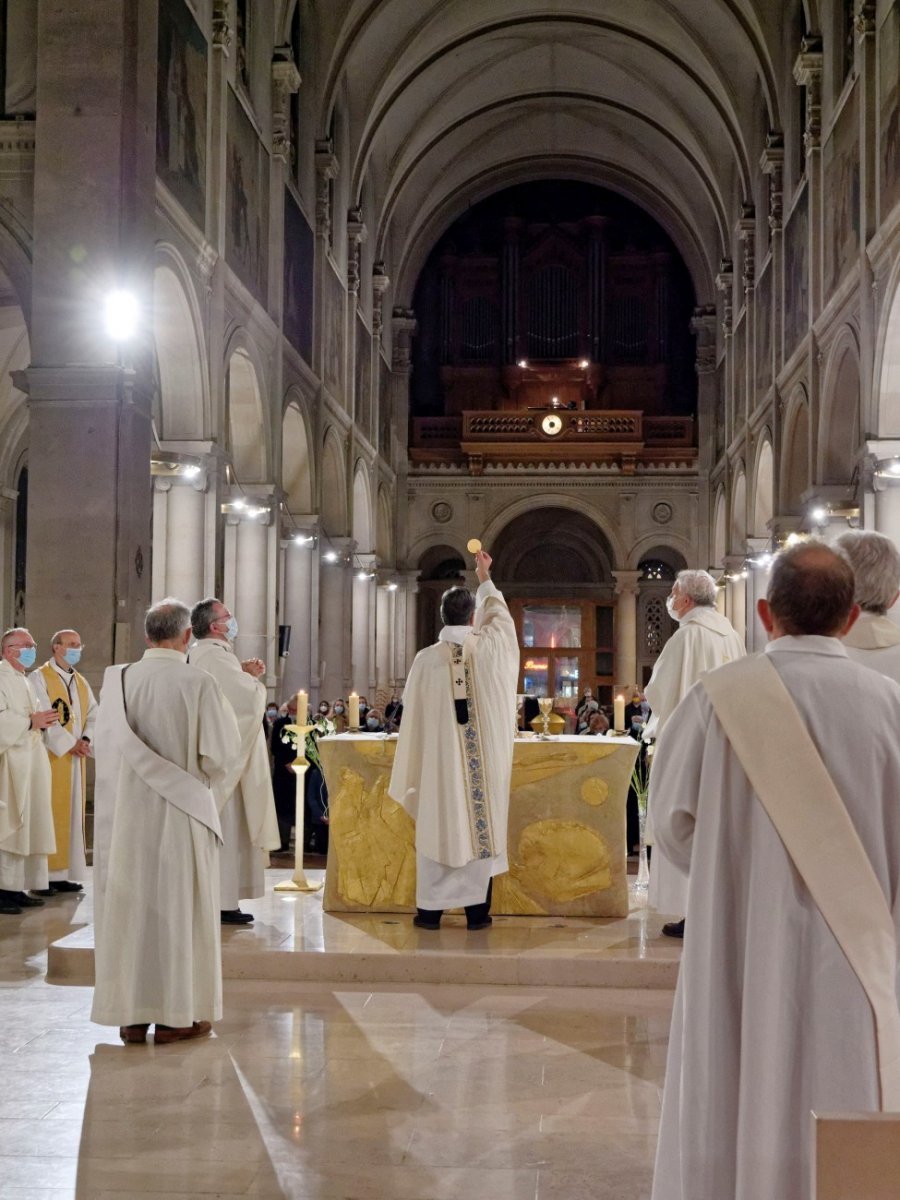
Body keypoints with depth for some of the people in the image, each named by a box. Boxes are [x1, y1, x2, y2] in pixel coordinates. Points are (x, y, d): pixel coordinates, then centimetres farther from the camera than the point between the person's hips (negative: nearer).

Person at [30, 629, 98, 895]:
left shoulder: (81, 682, 16)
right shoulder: (40, 678, -6)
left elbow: (94, 714, 9)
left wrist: (86, 740, -9)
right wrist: (70, 744, -18)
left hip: (75, 759, 7)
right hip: (49, 757, -7)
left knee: (71, 813, 6)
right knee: (47, 814, -6)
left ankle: (63, 873, 11)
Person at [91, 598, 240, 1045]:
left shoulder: (117, 680, -4)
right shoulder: (199, 684, -13)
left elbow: (108, 746, -3)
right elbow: (221, 753, -10)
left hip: (127, 814, 3)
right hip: (181, 813, -3)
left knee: (129, 906, 10)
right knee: (178, 907, 5)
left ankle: (131, 1014, 15)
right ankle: (176, 1015, 9)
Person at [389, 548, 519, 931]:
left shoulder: (427, 658, -7)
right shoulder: (489, 647, -5)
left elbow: (414, 717, -1)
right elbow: (500, 616, 18)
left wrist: (412, 774, 8)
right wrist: (485, 579, 35)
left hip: (439, 761, -1)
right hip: (483, 760, 1)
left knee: (438, 828, 6)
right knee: (480, 825, 7)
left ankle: (430, 909, 10)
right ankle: (477, 910, 11)